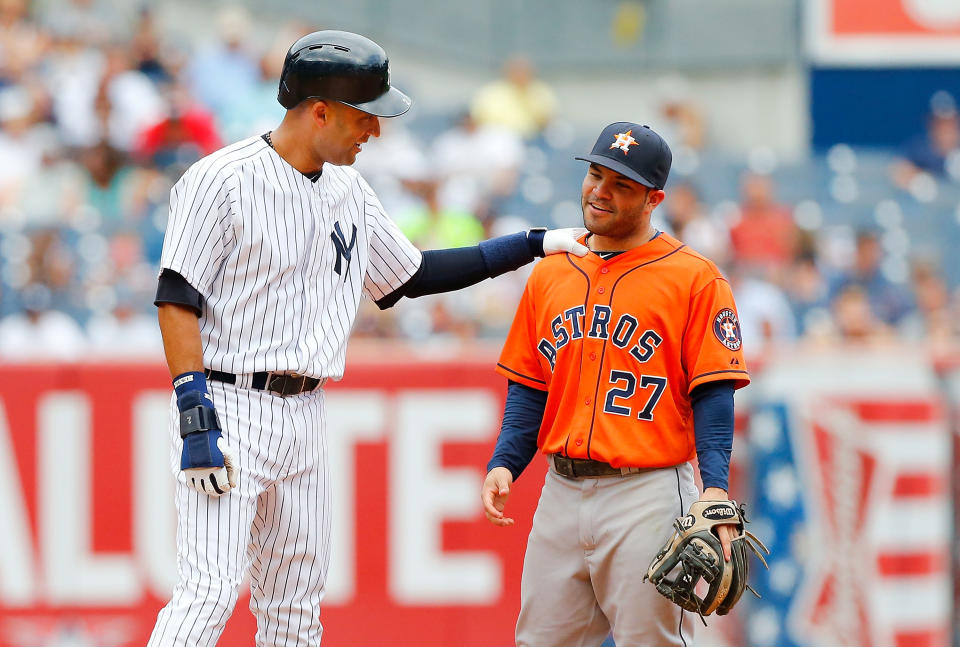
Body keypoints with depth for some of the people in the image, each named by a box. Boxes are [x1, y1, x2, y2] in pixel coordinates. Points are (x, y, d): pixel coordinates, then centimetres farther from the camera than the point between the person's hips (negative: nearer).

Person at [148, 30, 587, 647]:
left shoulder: (348, 190, 13)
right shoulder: (223, 179, -10)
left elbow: (414, 273, 25)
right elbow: (178, 299, -13)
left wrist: (533, 244, 20)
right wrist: (196, 416, -21)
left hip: (306, 413, 8)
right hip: (230, 406, -8)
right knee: (211, 591, -17)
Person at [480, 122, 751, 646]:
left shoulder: (695, 278, -2)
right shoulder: (550, 275, 15)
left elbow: (712, 392, -7)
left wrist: (715, 487, -19)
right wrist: (503, 464, 3)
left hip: (648, 493, -5)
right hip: (561, 491, 6)